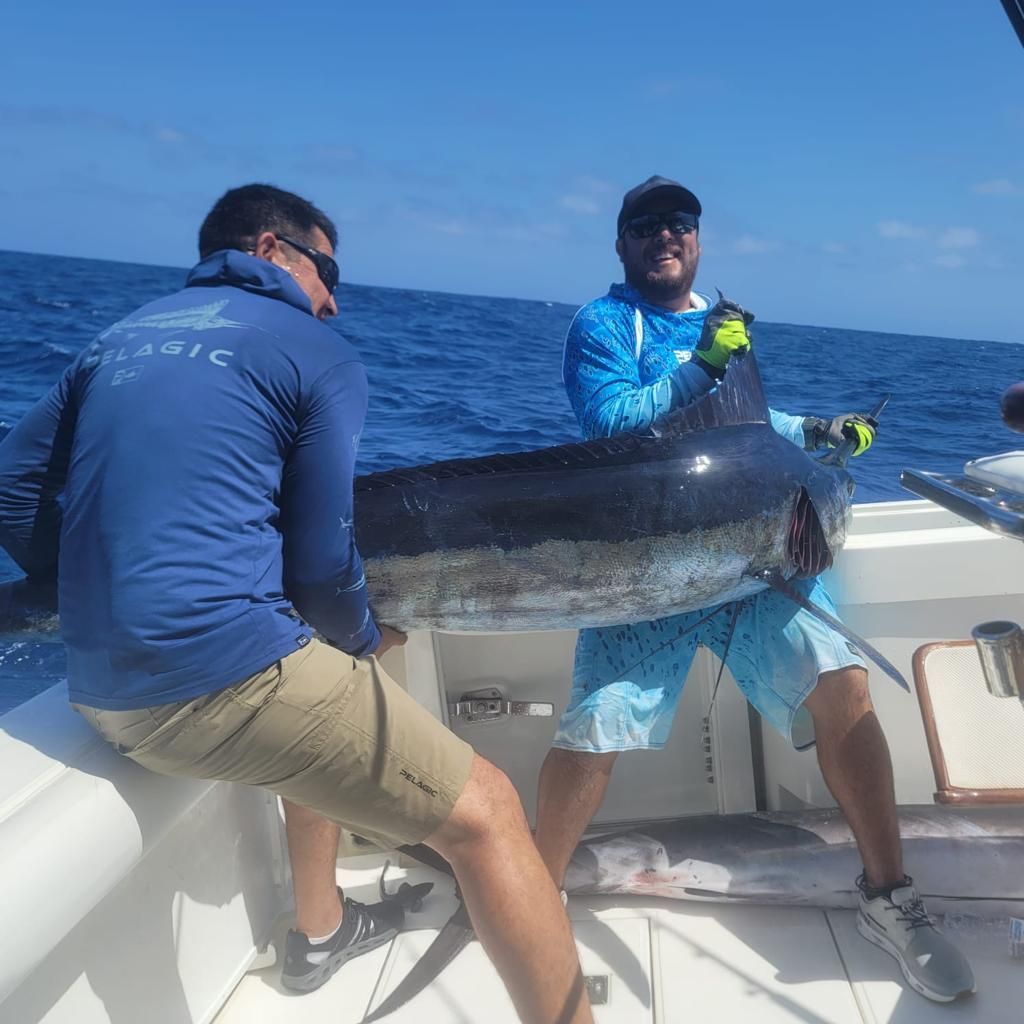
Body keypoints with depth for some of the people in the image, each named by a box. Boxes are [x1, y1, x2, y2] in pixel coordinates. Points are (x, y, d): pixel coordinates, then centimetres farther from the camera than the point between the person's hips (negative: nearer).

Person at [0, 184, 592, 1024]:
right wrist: (365, 640, 14)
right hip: (228, 672, -8)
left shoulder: (121, 337, 18)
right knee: (485, 811, 1)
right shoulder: (318, 353, 0)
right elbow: (322, 559, -5)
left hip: (103, 689, 8)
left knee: (323, 714, 35)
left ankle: (321, 929, 48)